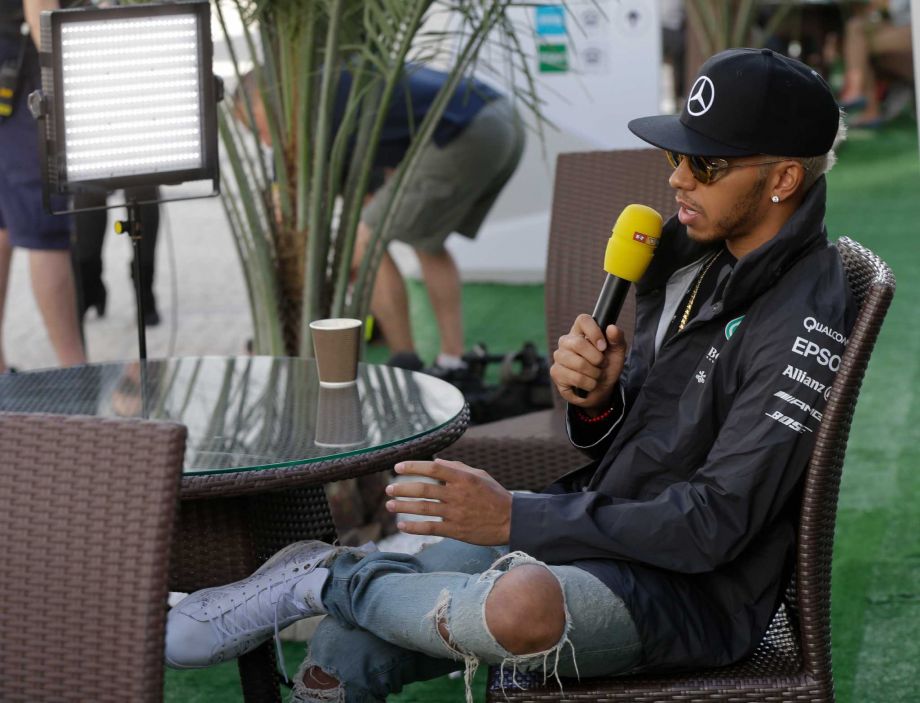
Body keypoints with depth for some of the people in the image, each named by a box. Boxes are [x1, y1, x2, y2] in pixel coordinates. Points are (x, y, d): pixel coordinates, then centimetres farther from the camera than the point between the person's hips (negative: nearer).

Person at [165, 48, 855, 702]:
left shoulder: (804, 323, -20)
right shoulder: (693, 255, 8)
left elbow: (716, 526, -24)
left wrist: (514, 519, -23)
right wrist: (596, 400, -10)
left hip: (696, 591, -9)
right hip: (611, 523, 9)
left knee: (526, 606, -38)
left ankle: (325, 580, -14)